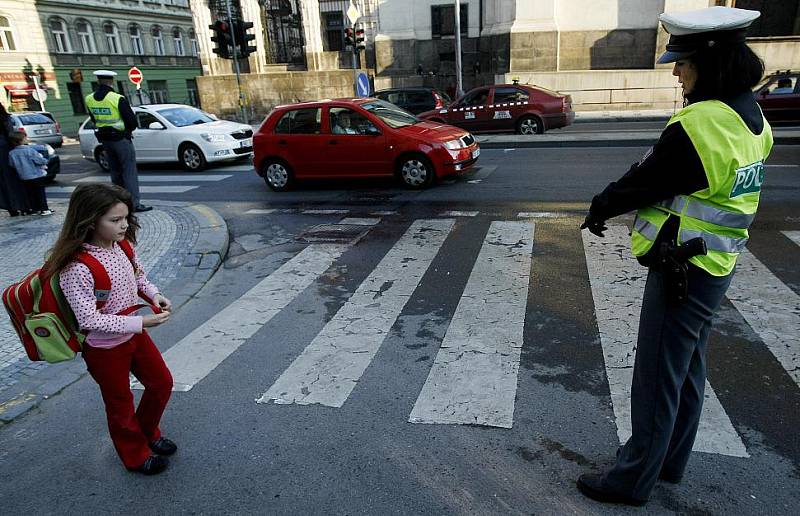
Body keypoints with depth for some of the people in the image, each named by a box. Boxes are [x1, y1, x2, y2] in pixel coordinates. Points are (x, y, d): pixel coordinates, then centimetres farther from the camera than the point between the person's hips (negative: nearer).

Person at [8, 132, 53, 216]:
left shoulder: (11, 153, -2)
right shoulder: (29, 150, -16)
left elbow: (12, 165, 7)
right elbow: (40, 160, -16)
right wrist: (45, 161, 5)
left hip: (24, 177, 4)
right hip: (36, 175, -4)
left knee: (30, 193, 14)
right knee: (40, 192, 3)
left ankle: (35, 209, 17)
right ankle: (44, 209, 2)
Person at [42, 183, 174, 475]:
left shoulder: (121, 246, -9)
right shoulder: (77, 269, -31)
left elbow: (138, 275, 9)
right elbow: (88, 320, -29)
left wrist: (154, 294, -10)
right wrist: (141, 323, -30)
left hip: (134, 334, 7)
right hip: (104, 349, -7)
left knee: (162, 382, 19)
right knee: (120, 404, 15)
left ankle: (147, 433, 46)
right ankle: (136, 456, 40)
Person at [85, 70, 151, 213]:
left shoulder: (89, 99, 2)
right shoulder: (118, 99, -17)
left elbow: (95, 120, 12)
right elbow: (132, 121, -13)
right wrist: (129, 130, 6)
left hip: (104, 139, 6)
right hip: (121, 138, -6)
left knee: (115, 171, 16)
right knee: (129, 171, -5)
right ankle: (135, 203, -9)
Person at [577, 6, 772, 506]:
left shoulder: (699, 126, -25)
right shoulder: (751, 118, 5)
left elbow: (643, 182, -15)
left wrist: (600, 209, 3)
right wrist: (616, 205, 4)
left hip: (682, 271, -9)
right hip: (715, 264, 9)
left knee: (657, 376, 3)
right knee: (687, 368, 21)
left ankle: (634, 479, 20)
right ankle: (671, 458, 40)